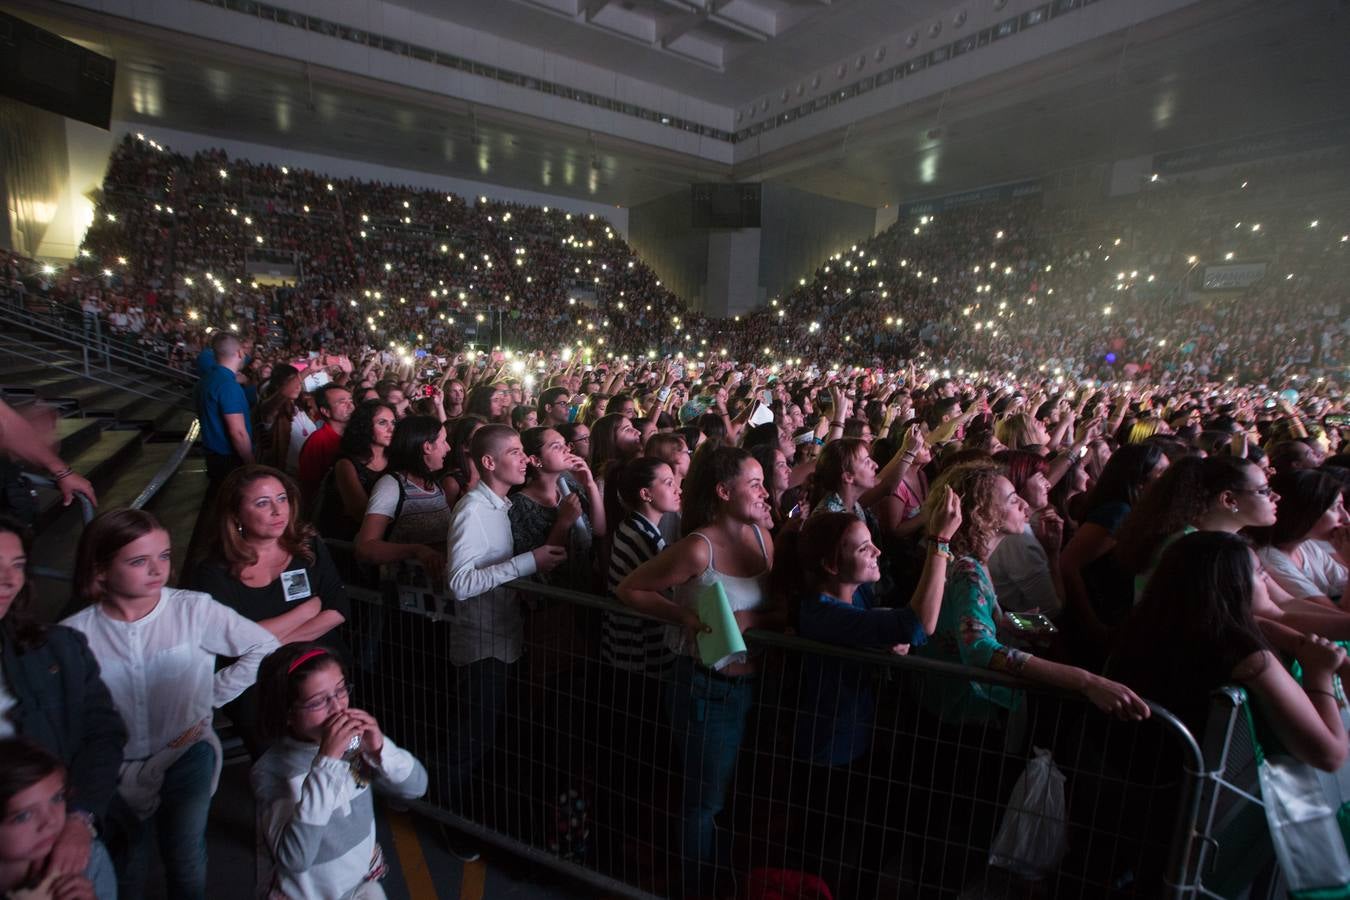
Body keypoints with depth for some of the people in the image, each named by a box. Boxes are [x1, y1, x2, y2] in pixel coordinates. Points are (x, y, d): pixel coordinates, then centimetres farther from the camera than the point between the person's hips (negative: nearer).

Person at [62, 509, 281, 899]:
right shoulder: (74, 634, -13)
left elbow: (264, 647, -10)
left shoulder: (194, 610, -16)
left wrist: (209, 698, -8)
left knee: (186, 859, 10)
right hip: (115, 768, 1)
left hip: (185, 754, -1)